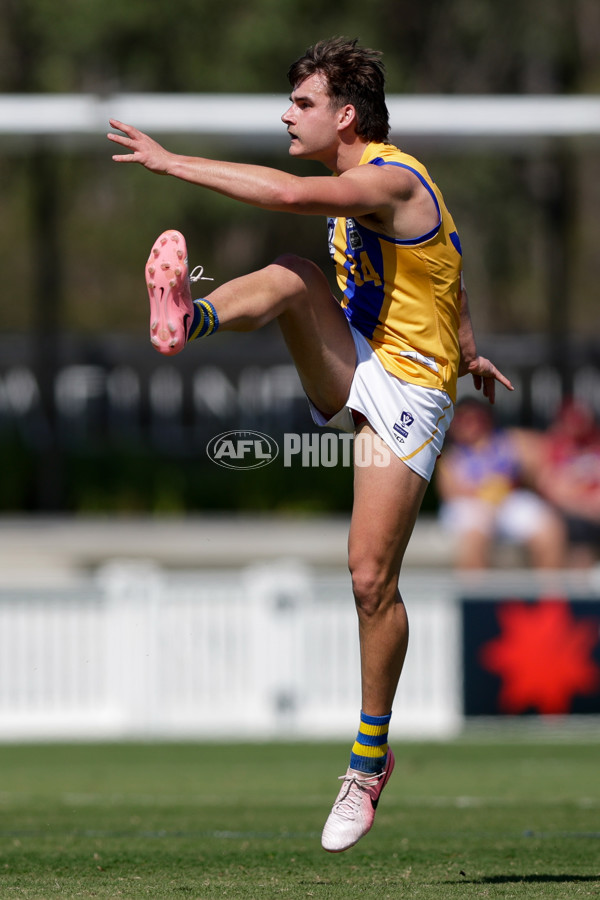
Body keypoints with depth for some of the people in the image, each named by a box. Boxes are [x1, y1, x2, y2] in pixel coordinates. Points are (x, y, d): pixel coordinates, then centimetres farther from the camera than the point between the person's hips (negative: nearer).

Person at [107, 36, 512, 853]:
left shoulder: (391, 180, -18)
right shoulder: (362, 185, 12)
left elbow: (289, 195, -36)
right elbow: (442, 269, 27)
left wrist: (172, 162, -32)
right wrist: (470, 355, 40)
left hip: (407, 394, -8)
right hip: (351, 374, 8)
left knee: (372, 580, -10)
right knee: (291, 276, -21)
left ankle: (371, 762, 1)